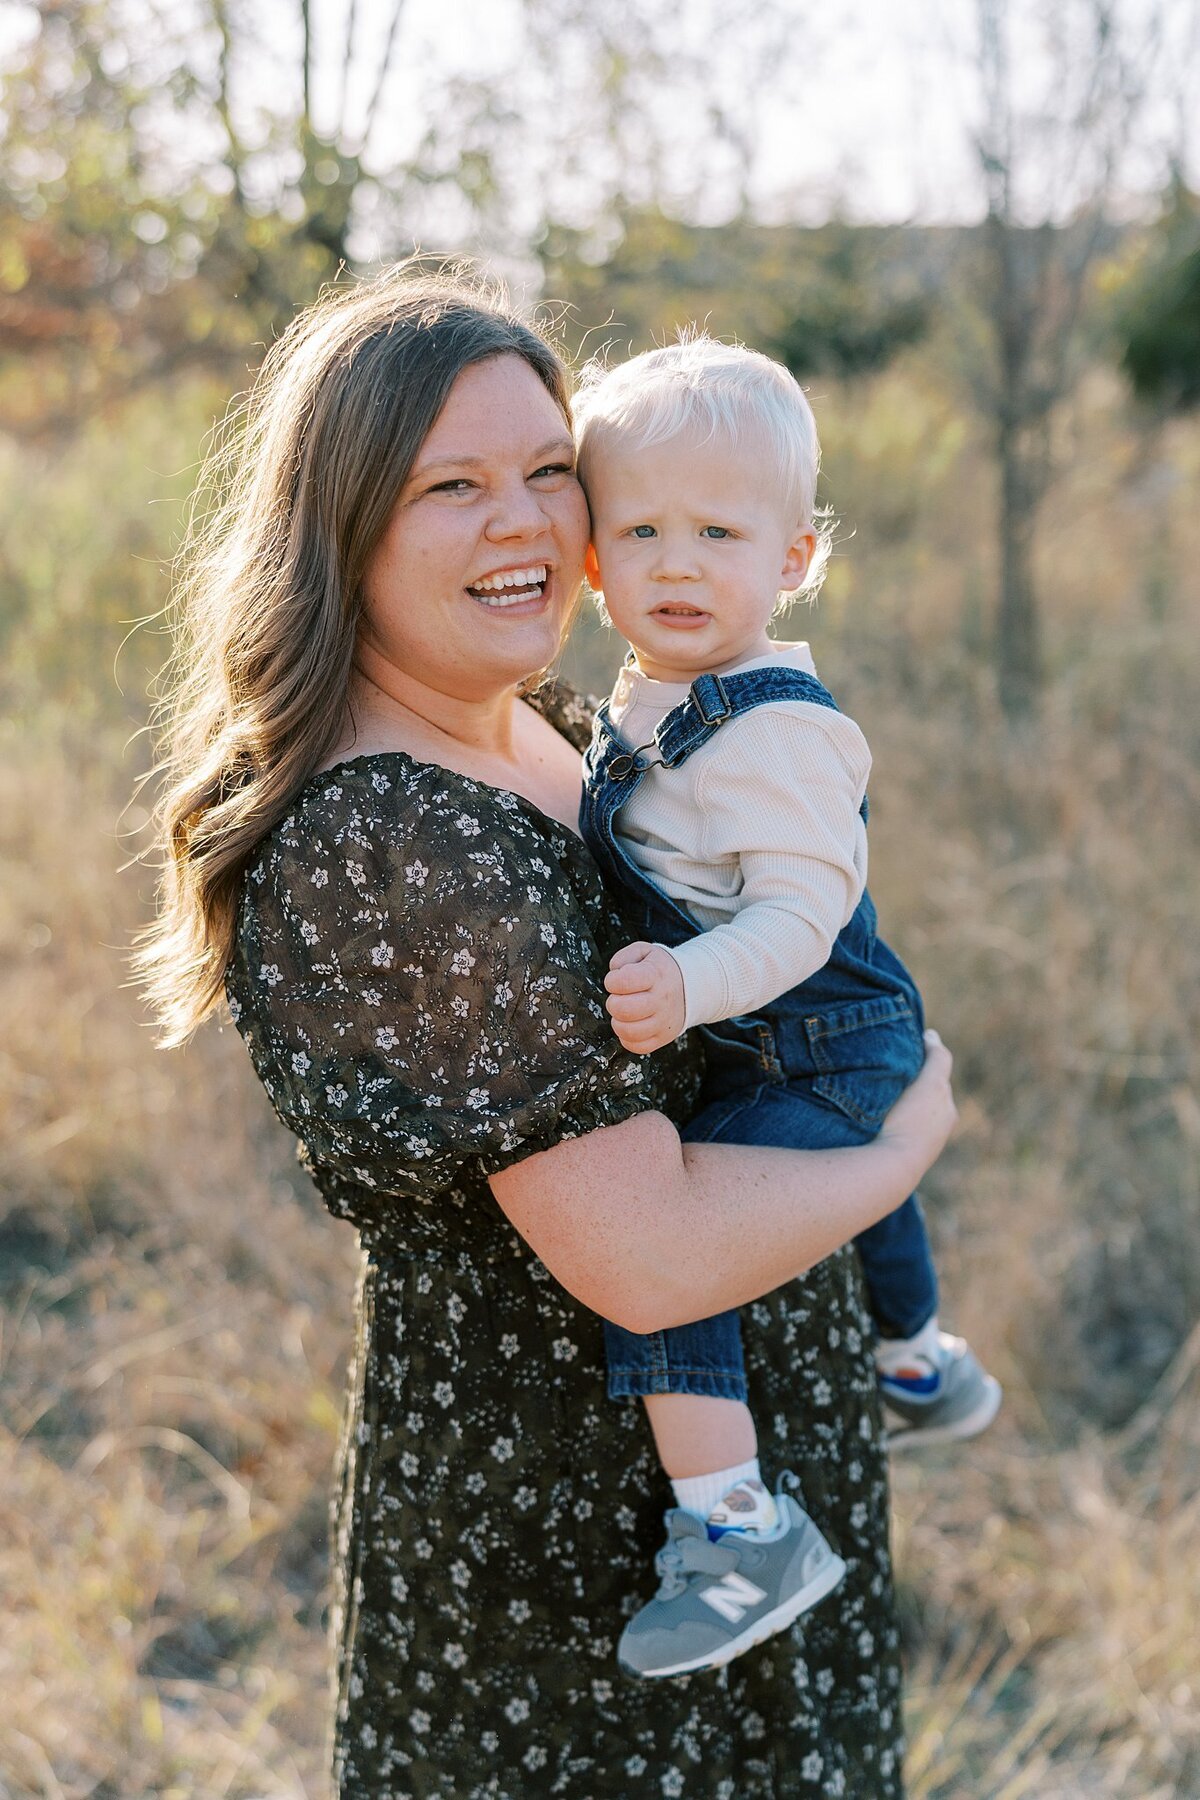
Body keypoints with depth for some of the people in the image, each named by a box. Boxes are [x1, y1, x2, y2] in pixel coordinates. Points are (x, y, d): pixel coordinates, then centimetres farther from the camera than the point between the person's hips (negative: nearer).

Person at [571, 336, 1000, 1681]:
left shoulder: (776, 730, -24)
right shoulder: (647, 705, 6)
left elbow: (800, 912, -32)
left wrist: (689, 985, -46)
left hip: (822, 1058, -11)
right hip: (844, 1063, 11)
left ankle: (733, 1522, -21)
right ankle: (918, 1370, 65)